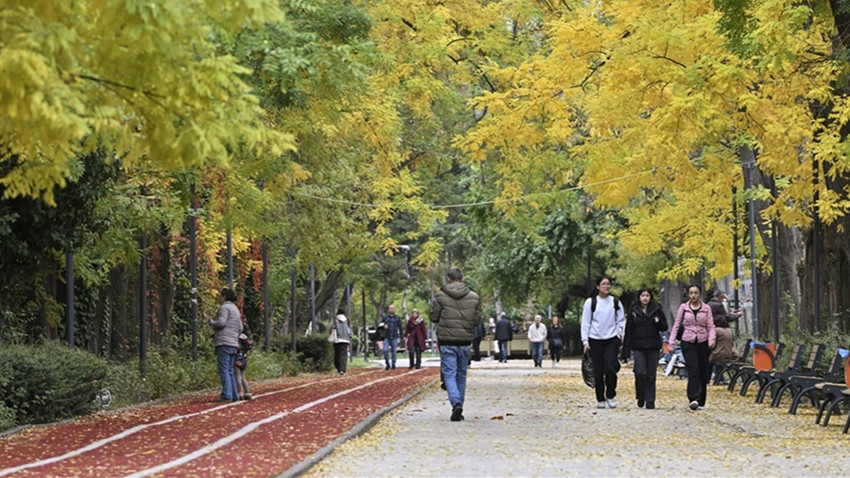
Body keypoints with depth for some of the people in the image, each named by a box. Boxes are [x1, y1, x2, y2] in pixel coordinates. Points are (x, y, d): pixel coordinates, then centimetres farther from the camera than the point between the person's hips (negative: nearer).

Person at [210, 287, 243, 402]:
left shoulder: (224, 307, -5)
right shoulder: (235, 309, 23)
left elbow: (221, 323, -16)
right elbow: (240, 328, 21)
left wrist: (211, 322, 2)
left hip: (224, 342, -9)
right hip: (234, 343, 9)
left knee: (224, 370, -12)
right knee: (230, 371, 10)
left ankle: (226, 394, -20)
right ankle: (234, 395, 5)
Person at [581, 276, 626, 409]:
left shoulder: (615, 302, 8)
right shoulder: (590, 302, 4)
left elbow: (621, 321, 13)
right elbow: (585, 323, 4)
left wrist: (618, 335, 0)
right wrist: (585, 341, -2)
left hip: (612, 339, 0)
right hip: (595, 340, 0)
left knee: (610, 368, -14)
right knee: (598, 371, 1)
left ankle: (610, 396, 1)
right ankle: (600, 399, 12)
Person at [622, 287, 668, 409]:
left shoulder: (657, 309, 7)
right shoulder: (633, 311, 5)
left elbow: (665, 327, 9)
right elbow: (629, 330, 4)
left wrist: (658, 322, -14)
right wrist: (626, 349, 0)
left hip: (653, 346, 1)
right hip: (638, 346, -1)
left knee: (651, 374, 1)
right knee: (640, 372, -12)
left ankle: (650, 401, 6)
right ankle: (640, 397, 9)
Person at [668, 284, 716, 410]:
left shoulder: (706, 308, 6)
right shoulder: (683, 307, 6)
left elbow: (711, 326, 2)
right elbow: (676, 325, 9)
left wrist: (712, 339, -16)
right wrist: (672, 342, 2)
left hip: (702, 342, 2)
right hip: (688, 342, -2)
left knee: (703, 372, 4)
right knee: (693, 370, -17)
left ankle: (700, 402, 14)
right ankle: (694, 399, -26)